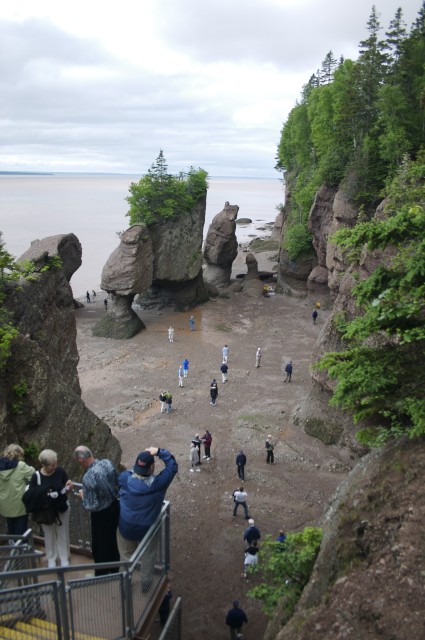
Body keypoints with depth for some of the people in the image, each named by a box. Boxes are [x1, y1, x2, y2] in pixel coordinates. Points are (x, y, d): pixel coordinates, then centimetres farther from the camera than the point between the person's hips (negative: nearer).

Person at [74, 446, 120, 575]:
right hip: (115, 506, 7)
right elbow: (117, 482, 3)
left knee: (100, 546, 17)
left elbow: (92, 506, -26)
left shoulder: (88, 477, -32)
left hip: (102, 514, -7)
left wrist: (83, 497, -8)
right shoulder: (107, 462, -13)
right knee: (112, 540, 27)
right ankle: (114, 570, 47)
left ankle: (102, 576, 37)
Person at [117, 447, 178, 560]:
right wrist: (159, 451, -17)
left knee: (127, 557, 24)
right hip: (147, 529, -1)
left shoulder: (125, 478, -23)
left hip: (125, 527, 2)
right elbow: (172, 466, -17)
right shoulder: (157, 484, -30)